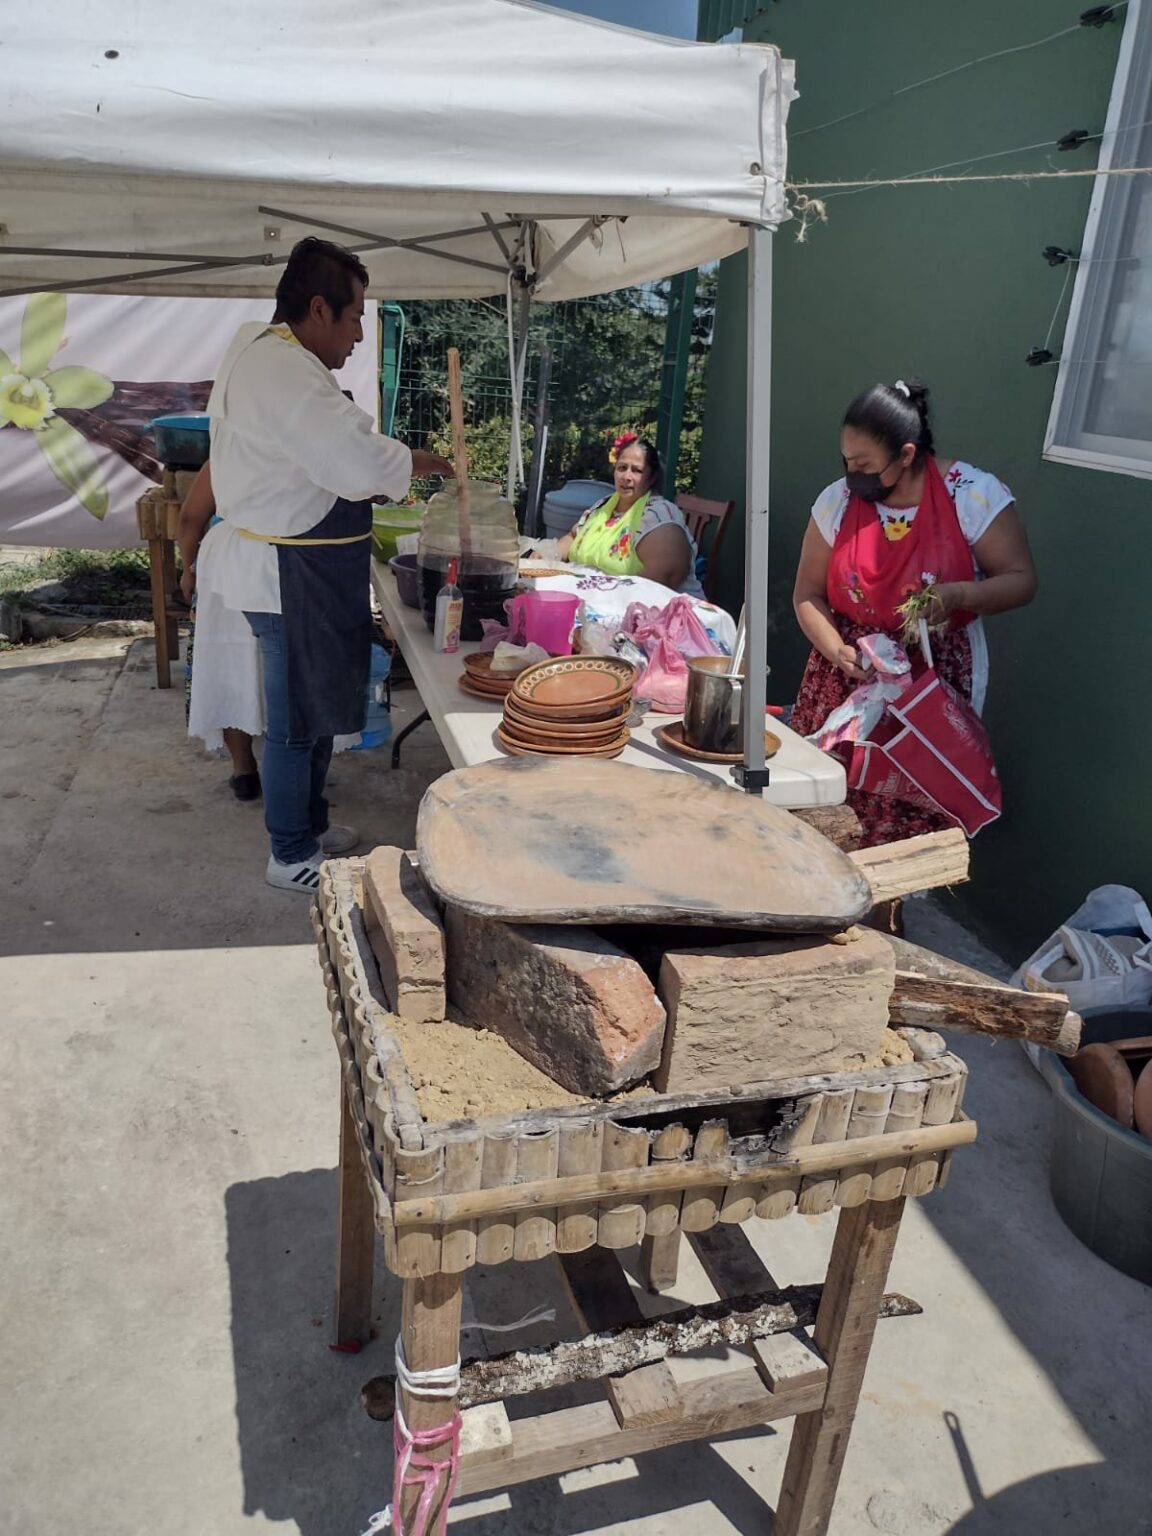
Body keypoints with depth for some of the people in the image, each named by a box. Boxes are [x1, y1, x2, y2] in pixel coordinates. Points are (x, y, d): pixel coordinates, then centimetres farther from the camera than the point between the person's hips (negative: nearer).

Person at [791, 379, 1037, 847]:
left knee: (910, 820, -4)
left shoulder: (975, 495, -9)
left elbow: (1021, 580, -5)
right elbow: (807, 596, 4)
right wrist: (837, 651, -14)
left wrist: (957, 595, -24)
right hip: (847, 675, 3)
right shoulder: (837, 500, 0)